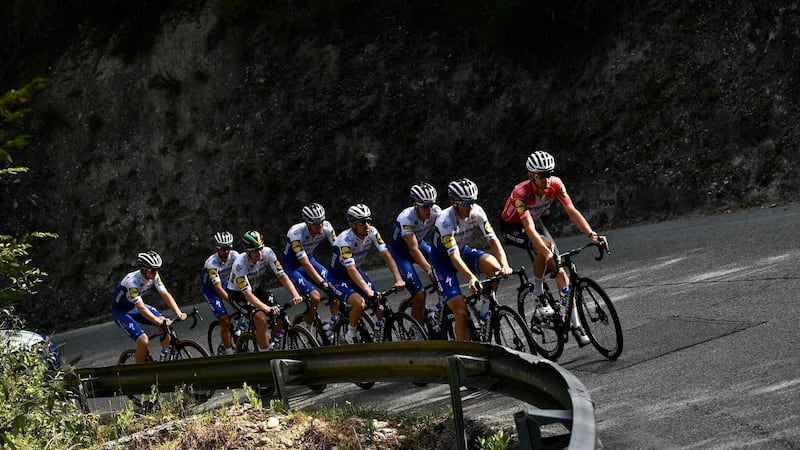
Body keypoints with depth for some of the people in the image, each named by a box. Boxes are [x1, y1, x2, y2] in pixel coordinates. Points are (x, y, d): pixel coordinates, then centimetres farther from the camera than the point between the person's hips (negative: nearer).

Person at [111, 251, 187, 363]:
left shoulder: (154, 276, -15)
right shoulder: (132, 281, -35)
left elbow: (165, 294, -17)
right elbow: (141, 308, -38)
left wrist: (179, 313, -31)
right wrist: (159, 321, -47)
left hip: (135, 306, 7)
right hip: (120, 311, -7)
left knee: (166, 323, -10)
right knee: (143, 341, -23)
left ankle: (165, 356, 6)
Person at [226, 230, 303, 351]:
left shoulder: (267, 253, -22)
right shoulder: (240, 264, -34)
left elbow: (282, 276, -21)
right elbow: (248, 294, -38)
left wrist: (296, 295, -36)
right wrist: (268, 309, -51)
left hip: (256, 288, 5)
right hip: (238, 293, -5)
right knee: (261, 318, -29)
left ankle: (273, 342, 13)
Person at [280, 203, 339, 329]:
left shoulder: (326, 227, -19)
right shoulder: (296, 233, -33)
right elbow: (306, 264, -37)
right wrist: (323, 283, -44)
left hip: (309, 259, 5)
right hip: (291, 266, -5)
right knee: (315, 296, -25)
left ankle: (334, 322, 6)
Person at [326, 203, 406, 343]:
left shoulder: (372, 232, -15)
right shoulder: (345, 240, -32)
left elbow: (386, 255, -19)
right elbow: (351, 270, -40)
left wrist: (399, 280, -32)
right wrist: (370, 292, -51)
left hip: (356, 271, 6)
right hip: (337, 277, -6)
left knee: (380, 307, -9)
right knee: (359, 303, -31)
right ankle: (351, 334, -6)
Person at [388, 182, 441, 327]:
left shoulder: (436, 212, -20)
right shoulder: (406, 218, -34)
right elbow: (413, 250, -38)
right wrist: (429, 269, -49)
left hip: (419, 243, 5)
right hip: (400, 251, -5)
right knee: (419, 293, -17)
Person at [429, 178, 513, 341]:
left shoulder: (477, 211, -19)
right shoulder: (445, 221, -33)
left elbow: (493, 240, -21)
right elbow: (454, 256, -40)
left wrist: (505, 265, -38)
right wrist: (471, 278, -55)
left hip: (463, 250, 5)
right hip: (443, 259, -5)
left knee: (495, 266, -27)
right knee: (461, 311, -19)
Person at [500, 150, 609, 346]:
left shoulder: (555, 184, -22)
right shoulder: (521, 192, -36)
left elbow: (572, 211, -25)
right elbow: (530, 229, -44)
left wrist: (592, 234, -39)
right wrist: (548, 254, -56)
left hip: (535, 221, 5)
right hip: (512, 227, -5)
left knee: (560, 270, -8)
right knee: (544, 243, -36)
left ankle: (575, 324, -4)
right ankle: (539, 295, -18)